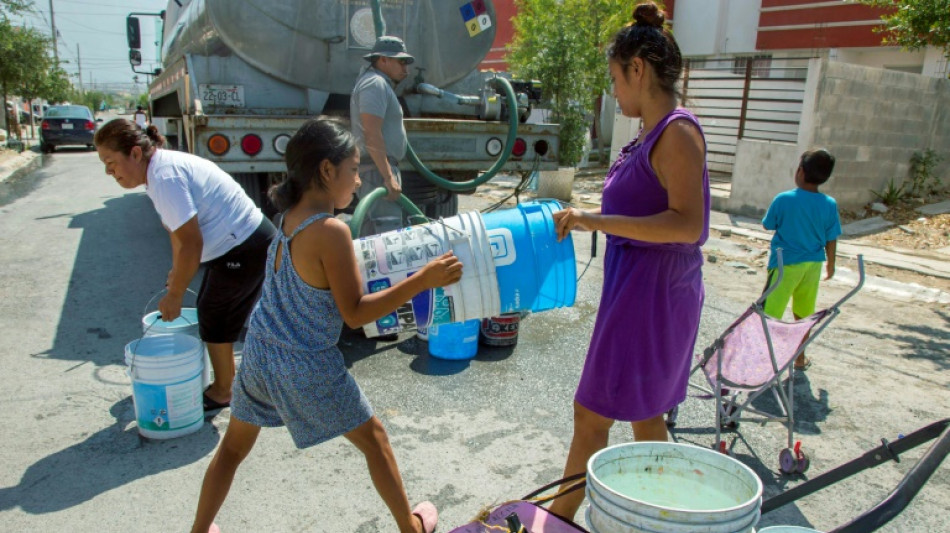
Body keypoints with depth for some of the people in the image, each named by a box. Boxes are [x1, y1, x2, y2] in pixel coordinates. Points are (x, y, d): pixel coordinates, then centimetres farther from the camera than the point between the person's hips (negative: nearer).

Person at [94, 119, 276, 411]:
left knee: (214, 319, 3)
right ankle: (225, 378, 35)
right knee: (211, 313, 19)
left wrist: (175, 295, -15)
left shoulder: (165, 177, -23)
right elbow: (178, 227, 20)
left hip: (245, 249, -10)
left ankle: (221, 393, 20)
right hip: (233, 246, 10)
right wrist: (177, 271, 27)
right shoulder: (158, 171, 8)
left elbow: (191, 243, -25)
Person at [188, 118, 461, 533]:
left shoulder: (289, 216, 0)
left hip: (259, 354, 6)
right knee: (373, 438, 16)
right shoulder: (331, 231, -24)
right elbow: (355, 313, -19)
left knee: (233, 448, 25)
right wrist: (423, 279, -23)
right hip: (307, 367, -6)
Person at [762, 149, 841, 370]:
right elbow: (831, 239, 4)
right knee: (804, 314, 17)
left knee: (770, 312, 2)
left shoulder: (783, 199, -15)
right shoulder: (830, 205, -4)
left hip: (786, 263, -4)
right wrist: (831, 263, 19)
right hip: (813, 264, 4)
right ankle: (800, 358, 30)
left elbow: (767, 225, -2)